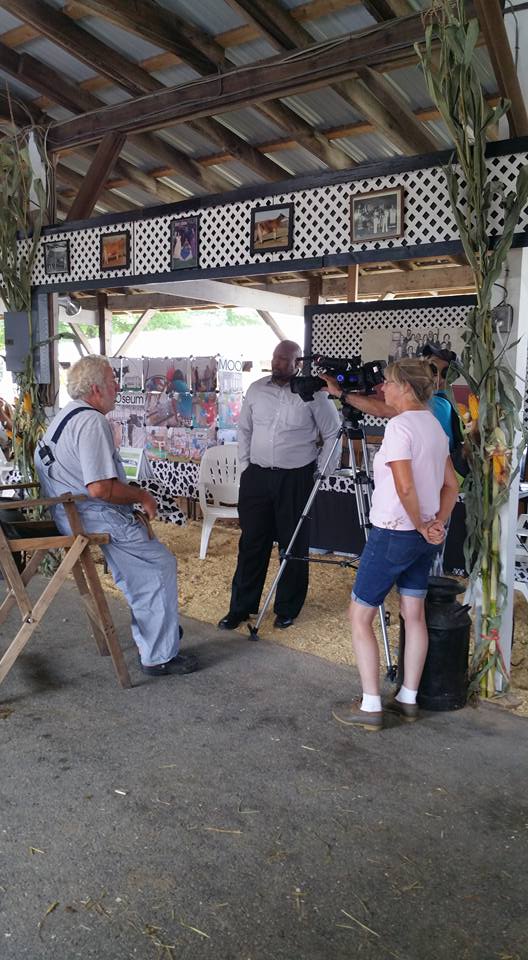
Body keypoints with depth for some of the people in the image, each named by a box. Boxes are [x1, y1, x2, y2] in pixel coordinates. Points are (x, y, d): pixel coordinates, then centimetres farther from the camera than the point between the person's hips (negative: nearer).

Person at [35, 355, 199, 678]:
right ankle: (160, 656, 3)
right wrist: (142, 496, -12)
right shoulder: (92, 422, -21)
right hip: (94, 518, -10)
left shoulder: (64, 416, 13)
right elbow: (100, 488, -29)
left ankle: (152, 628, 29)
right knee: (161, 565, -3)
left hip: (66, 513, 11)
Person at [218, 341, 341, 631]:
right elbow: (244, 430, 15)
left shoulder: (313, 394, -5)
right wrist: (245, 465, 9)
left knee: (294, 544, 6)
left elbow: (332, 434, 1)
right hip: (257, 476, 3)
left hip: (296, 478, -3)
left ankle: (287, 609, 20)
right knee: (251, 542, 7)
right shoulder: (256, 389, 6)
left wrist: (322, 472, -3)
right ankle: (241, 607, 17)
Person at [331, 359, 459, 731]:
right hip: (424, 537, 9)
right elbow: (451, 485, 12)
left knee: (361, 615, 2)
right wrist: (437, 524, 2)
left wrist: (421, 526, -11)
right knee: (414, 614, 15)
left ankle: (370, 707, 4)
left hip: (393, 533, -9)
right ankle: (408, 700, 24)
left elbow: (405, 488, -24)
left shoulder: (399, 426, -17)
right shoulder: (435, 425, 10)